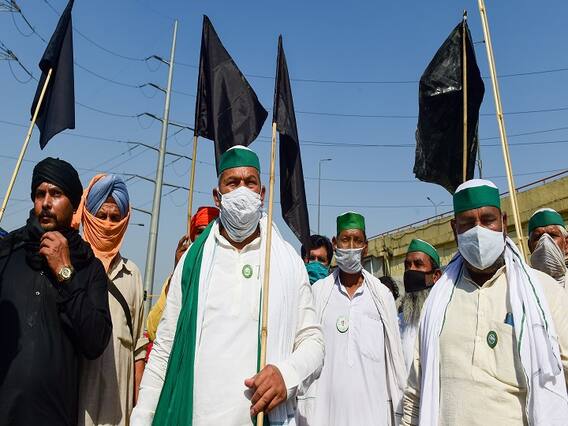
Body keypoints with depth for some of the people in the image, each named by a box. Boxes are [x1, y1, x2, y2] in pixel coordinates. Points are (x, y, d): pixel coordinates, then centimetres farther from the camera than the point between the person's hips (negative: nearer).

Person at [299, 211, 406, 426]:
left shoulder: (382, 295, 5)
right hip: (326, 408, -1)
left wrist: (398, 407, 4)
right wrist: (303, 407, 1)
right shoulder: (318, 292, 1)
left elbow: (394, 355, 7)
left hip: (374, 407, 1)